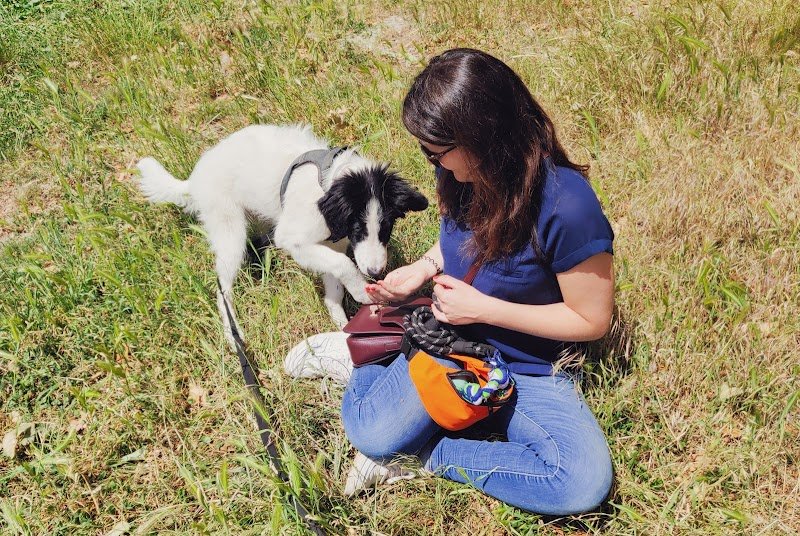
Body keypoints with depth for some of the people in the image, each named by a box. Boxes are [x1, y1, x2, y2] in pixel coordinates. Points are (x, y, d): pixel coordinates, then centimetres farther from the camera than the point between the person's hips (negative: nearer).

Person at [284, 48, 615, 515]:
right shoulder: (463, 176, -11)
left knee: (586, 483, -26)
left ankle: (428, 456, -10)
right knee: (371, 434, -19)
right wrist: (424, 268, -9)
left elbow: (592, 320, -18)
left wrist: (483, 308, -22)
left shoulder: (567, 208, -29)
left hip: (529, 368, -3)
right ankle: (355, 357, 12)